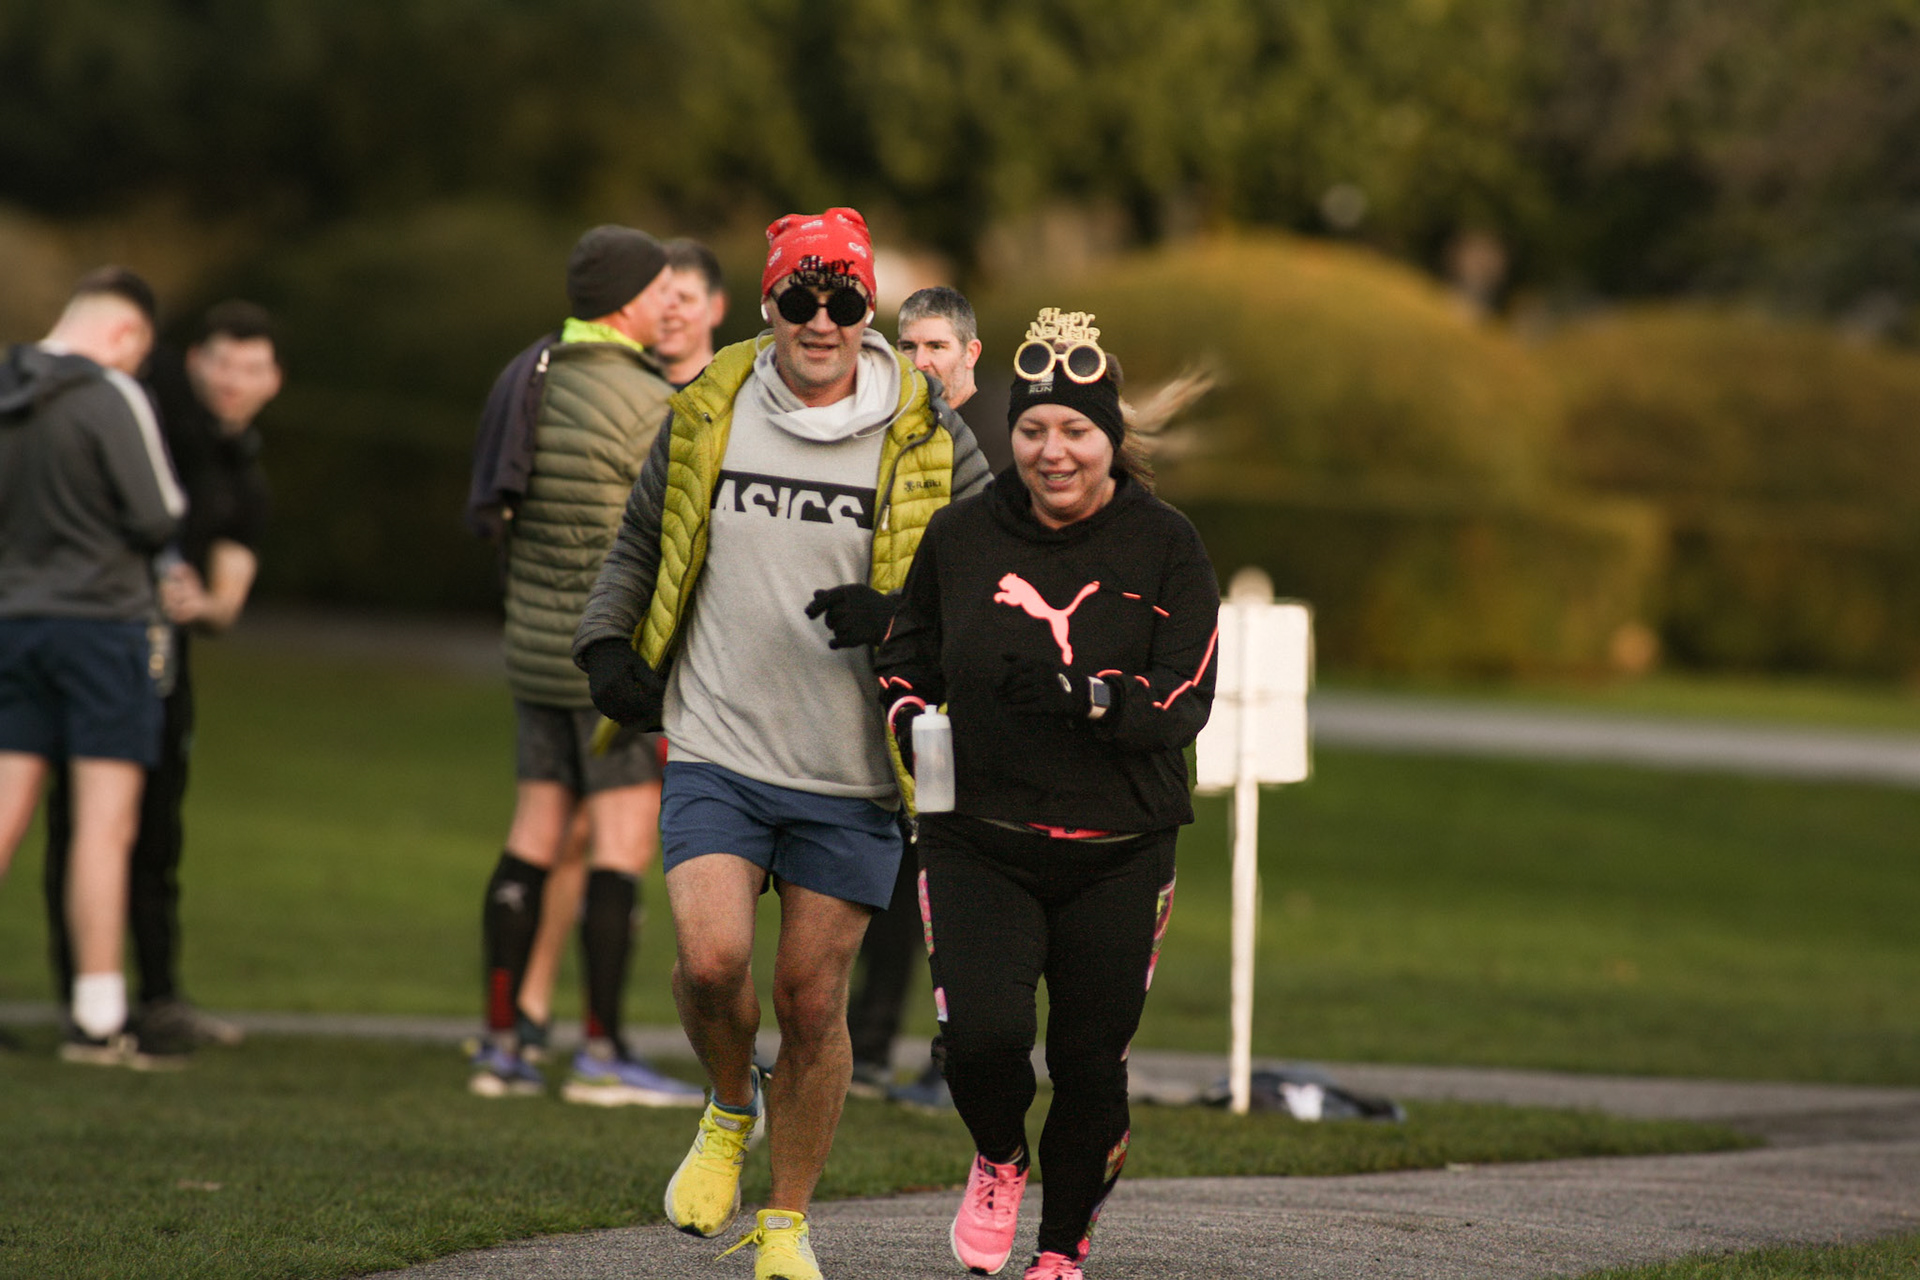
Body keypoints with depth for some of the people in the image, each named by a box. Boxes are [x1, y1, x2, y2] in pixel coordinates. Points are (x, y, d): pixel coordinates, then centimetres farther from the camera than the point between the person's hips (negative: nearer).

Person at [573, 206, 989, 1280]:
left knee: (813, 999, 3)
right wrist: (608, 645, 2)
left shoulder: (929, 443, -2)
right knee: (712, 960, -17)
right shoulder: (709, 416, 3)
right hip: (719, 750, 1)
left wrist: (900, 618, -16)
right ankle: (732, 1110, 16)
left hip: (855, 773, -1)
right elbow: (643, 541, 18)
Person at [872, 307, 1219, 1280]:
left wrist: (1083, 695, -27)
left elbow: (1184, 700, -10)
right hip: (978, 842, 0)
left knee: (1091, 1062, 4)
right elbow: (905, 657, 17)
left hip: (1117, 854, 0)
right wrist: (914, 720, -4)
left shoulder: (1165, 546, -4)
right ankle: (999, 1160, 17)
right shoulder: (960, 537, 2)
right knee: (983, 1036, -18)